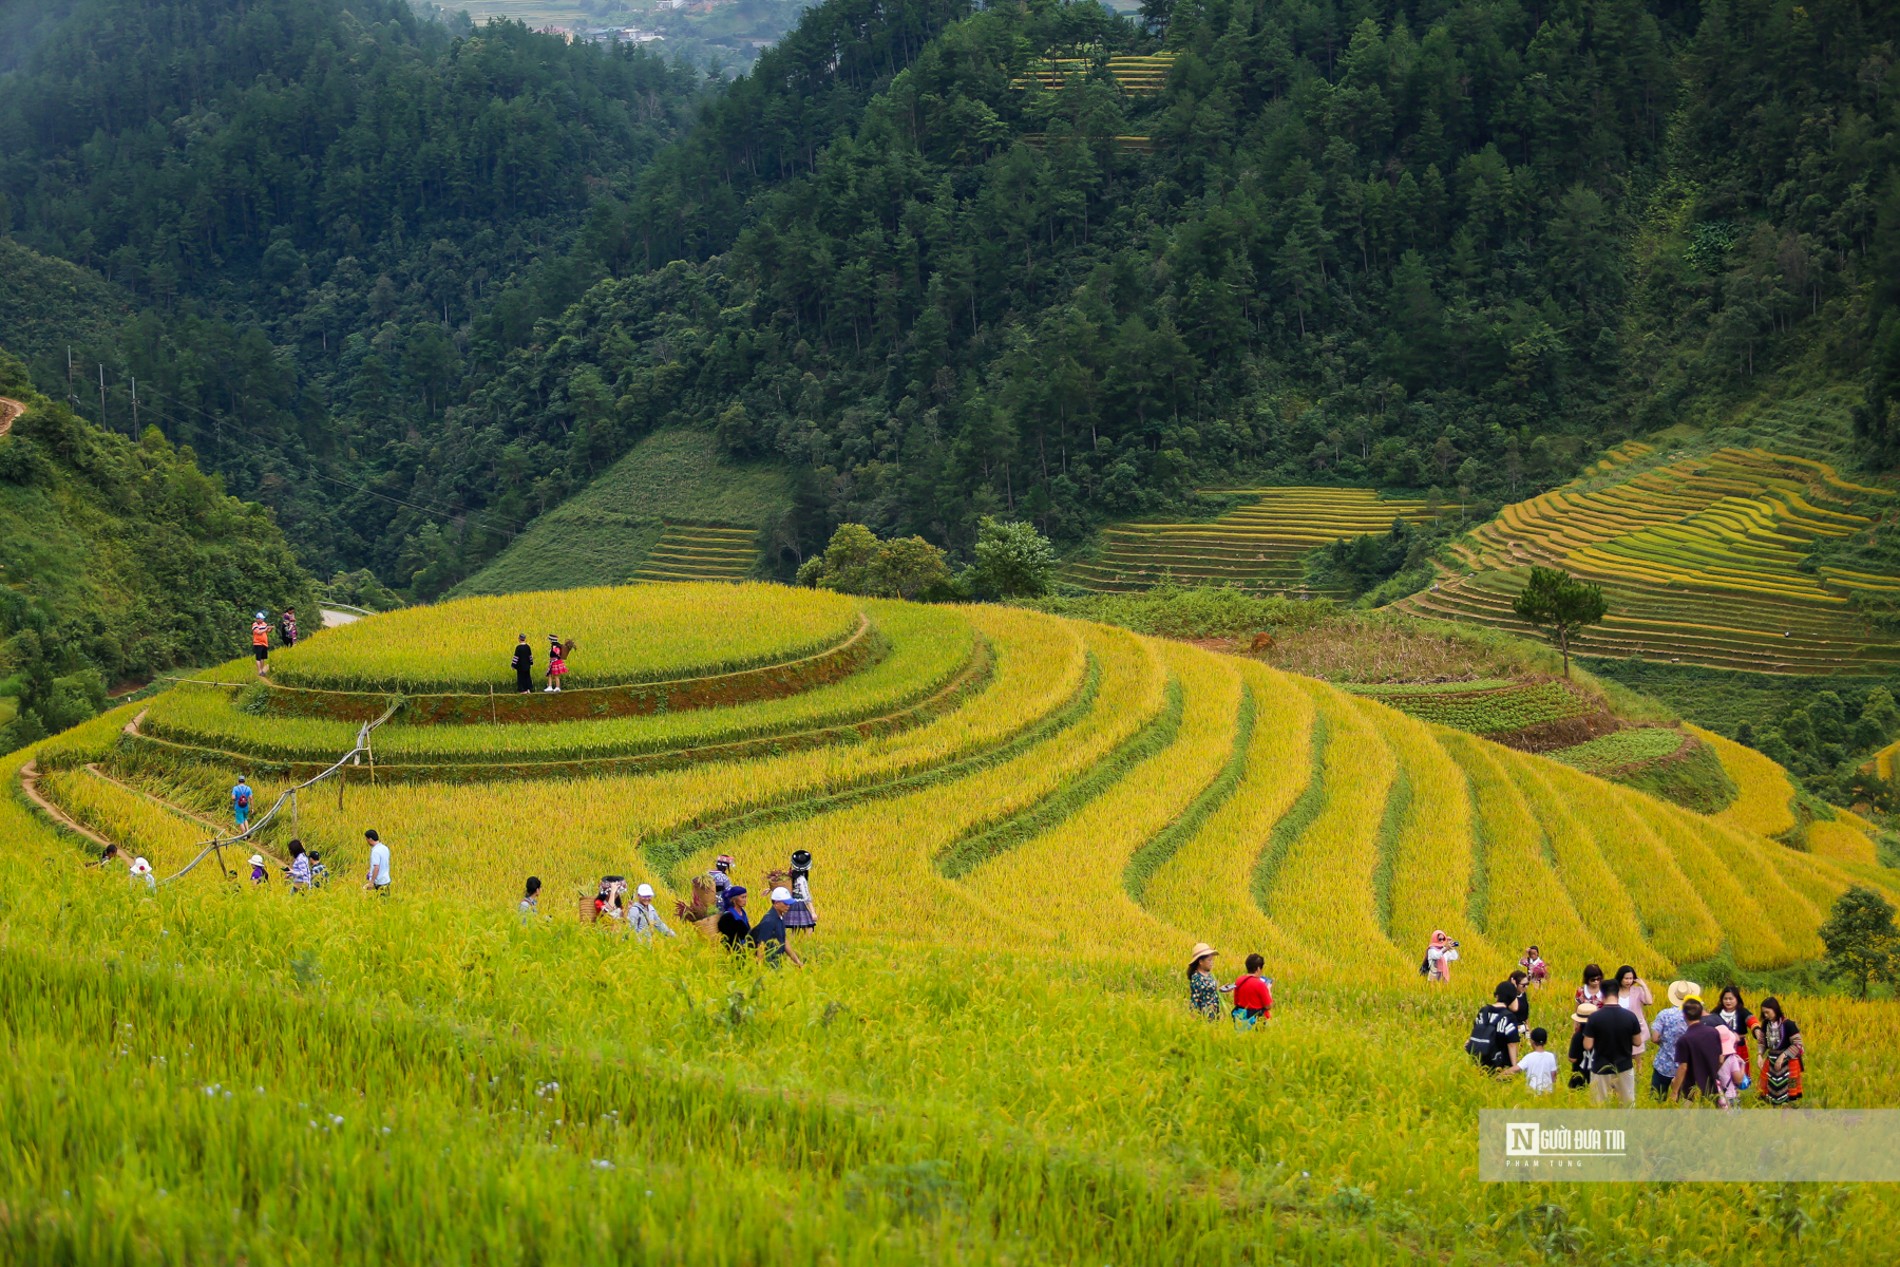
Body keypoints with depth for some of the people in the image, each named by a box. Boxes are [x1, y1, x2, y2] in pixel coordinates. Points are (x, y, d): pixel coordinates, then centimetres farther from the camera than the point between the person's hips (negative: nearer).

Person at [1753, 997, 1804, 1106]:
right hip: (1771, 1062, 6)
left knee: (1788, 1095, -3)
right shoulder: (1765, 1024, 1)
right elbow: (1762, 1042, 9)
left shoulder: (1788, 1024, -17)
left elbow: (1797, 1044, -16)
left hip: (1787, 1063, -6)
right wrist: (1760, 1055, -8)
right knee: (1772, 1090, 11)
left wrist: (1782, 1056, -21)